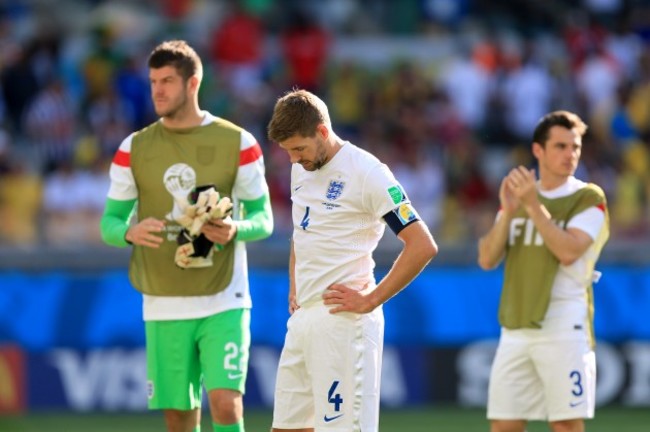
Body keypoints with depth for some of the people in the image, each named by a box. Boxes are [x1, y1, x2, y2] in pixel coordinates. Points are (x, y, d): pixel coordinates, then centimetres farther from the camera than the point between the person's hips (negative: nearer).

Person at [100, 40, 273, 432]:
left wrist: (235, 229, -19)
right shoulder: (134, 149, 4)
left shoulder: (239, 143, -1)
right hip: (163, 307, 2)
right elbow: (109, 222, 6)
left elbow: (264, 219, 4)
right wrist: (130, 232, -18)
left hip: (224, 302, -2)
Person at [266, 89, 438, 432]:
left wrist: (371, 300, -15)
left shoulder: (367, 172, -12)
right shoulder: (301, 170, 13)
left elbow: (422, 246, -15)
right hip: (302, 319, 9)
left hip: (342, 322, -8)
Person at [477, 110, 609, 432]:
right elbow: (487, 260, 6)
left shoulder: (589, 198, 0)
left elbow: (568, 252, -16)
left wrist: (533, 206, -17)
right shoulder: (517, 195, 15)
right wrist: (508, 211, -7)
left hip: (564, 324, -5)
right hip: (516, 326, 5)